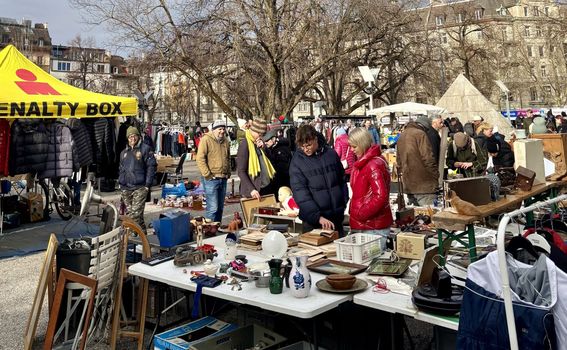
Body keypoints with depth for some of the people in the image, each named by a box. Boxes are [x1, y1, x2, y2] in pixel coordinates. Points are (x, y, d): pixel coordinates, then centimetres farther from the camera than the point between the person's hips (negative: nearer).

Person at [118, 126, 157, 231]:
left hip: (140, 188, -6)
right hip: (125, 189, 6)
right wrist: (120, 183, 15)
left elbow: (152, 166, -5)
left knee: (136, 213, -14)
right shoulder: (124, 152, 19)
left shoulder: (145, 149, 0)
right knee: (129, 213, 8)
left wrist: (147, 184, -10)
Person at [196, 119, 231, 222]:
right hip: (211, 179, -7)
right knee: (212, 208, -10)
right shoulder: (206, 140, -9)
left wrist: (228, 173, 15)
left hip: (223, 179, 7)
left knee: (220, 207, 14)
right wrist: (207, 175, -15)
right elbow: (200, 159, -13)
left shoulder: (225, 141, 13)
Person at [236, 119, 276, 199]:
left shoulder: (259, 143, 10)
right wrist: (251, 189, -21)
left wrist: (264, 147, -6)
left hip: (266, 187, 7)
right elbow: (241, 171, -14)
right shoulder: (245, 144, -11)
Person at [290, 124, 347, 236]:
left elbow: (342, 180, 13)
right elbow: (300, 194, -16)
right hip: (313, 220, -3)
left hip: (337, 218, 3)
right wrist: (319, 217, -24)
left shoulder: (331, 154, 2)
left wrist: (343, 205, 9)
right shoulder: (297, 161, -9)